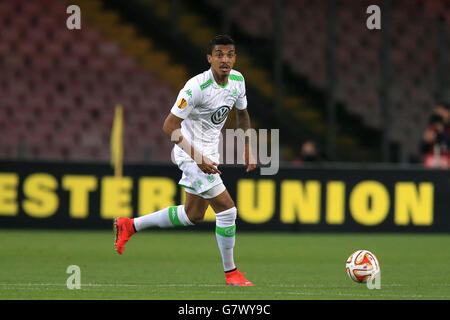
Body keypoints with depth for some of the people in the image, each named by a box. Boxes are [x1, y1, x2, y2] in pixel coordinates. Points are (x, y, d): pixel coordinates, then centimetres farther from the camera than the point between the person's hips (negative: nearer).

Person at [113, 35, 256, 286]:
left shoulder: (237, 81, -2)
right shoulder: (197, 87, -25)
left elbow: (243, 114, 18)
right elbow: (170, 126, -22)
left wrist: (248, 150, 9)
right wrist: (198, 157, -28)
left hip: (209, 152, 9)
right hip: (191, 152, -9)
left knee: (193, 216, 18)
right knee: (227, 209, -12)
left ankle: (130, 225, 31)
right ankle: (231, 272, 3)